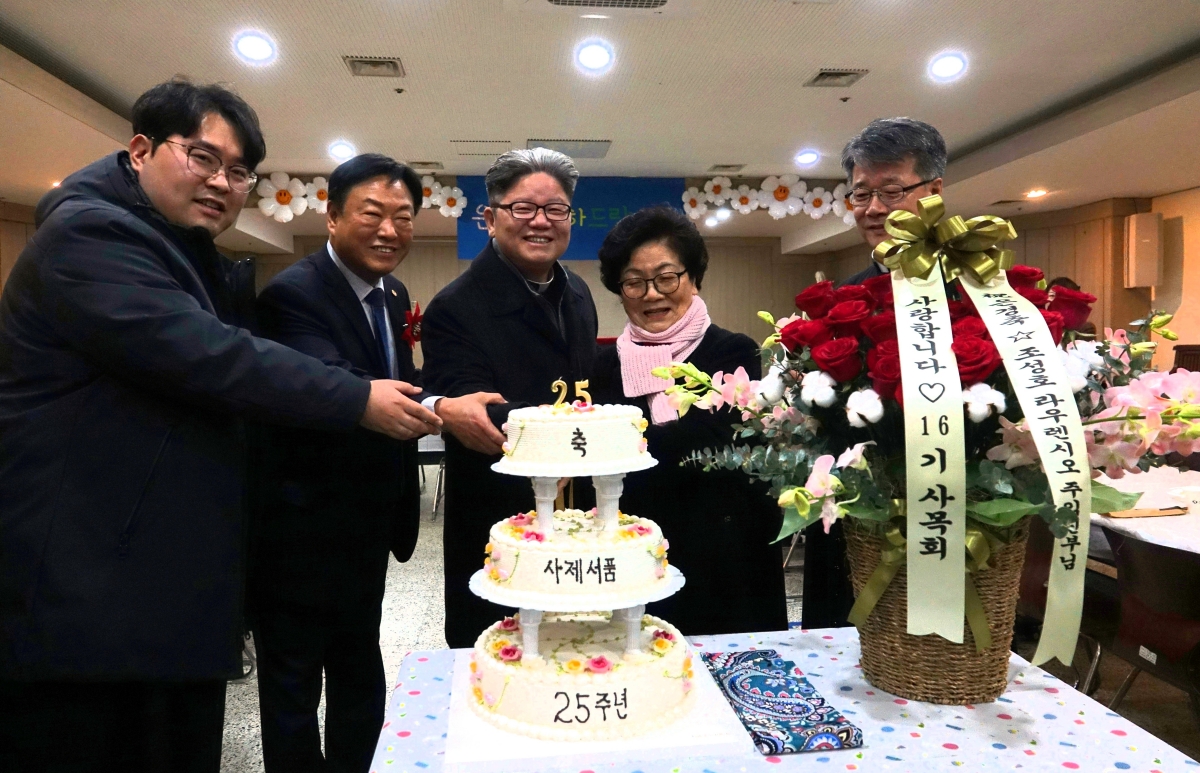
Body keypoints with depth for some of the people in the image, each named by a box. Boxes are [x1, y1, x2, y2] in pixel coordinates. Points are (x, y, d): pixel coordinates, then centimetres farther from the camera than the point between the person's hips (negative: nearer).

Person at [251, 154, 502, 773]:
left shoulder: (394, 297, 6)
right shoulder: (292, 294, -20)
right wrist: (438, 409, -51)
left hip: (367, 532, 8)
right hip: (300, 533, -8)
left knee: (361, 681, 23)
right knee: (293, 691, 11)